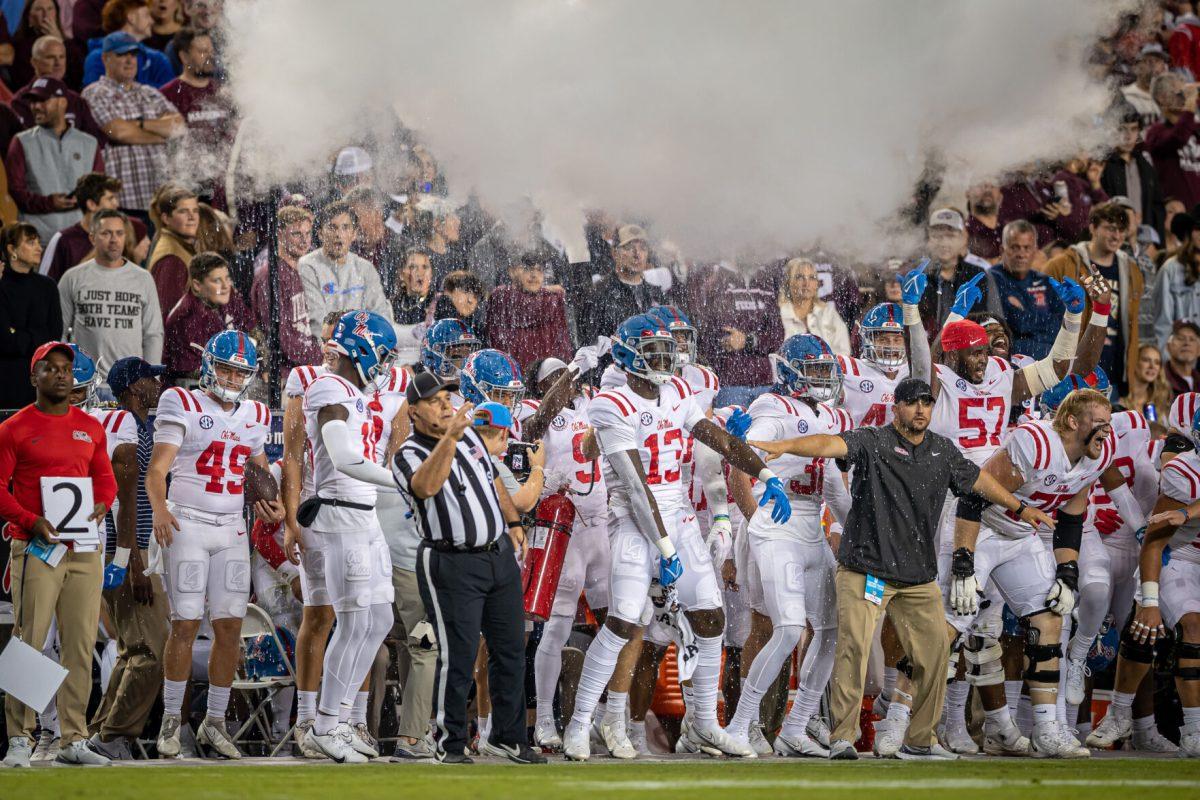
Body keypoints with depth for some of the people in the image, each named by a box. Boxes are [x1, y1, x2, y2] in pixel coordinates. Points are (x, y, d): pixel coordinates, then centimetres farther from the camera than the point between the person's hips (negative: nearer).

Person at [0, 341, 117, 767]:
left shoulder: (91, 428, 14)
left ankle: (74, 740, 10)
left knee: (80, 645, 5)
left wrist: (101, 506, 0)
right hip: (36, 547, -5)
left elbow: (104, 477, 22)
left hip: (84, 548, 5)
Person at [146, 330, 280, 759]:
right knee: (185, 624, -7)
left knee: (230, 626, 0)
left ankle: (215, 723, 8)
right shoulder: (184, 407, -5)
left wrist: (270, 501, 10)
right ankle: (171, 720, 4)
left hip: (232, 530, 5)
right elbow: (156, 469, -11)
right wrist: (160, 510, -28)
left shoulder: (254, 417, 12)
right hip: (187, 525, -5)